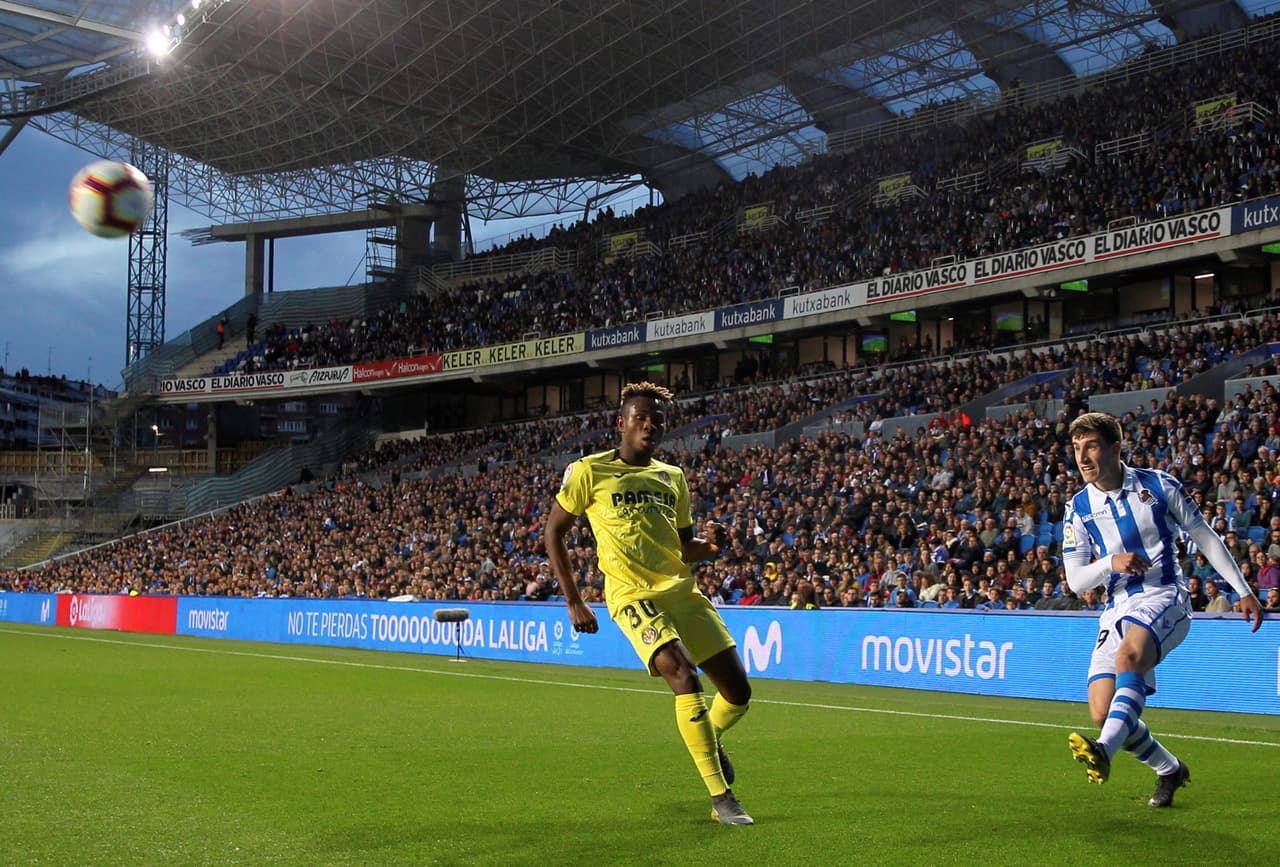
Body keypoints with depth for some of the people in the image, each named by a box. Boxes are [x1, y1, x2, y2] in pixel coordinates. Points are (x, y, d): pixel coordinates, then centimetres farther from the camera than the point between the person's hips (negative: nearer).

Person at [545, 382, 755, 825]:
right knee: (685, 676, -26)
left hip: (682, 591, 6)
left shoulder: (672, 477, 16)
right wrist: (573, 601, 0)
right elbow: (553, 532, 4)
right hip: (634, 596, -6)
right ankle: (721, 799, -18)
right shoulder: (589, 471, 0)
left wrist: (710, 545, -2)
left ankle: (709, 739, 37)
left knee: (738, 691, 1)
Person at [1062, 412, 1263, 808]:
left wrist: (1244, 591, 7)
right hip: (1118, 608, 4)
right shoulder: (1078, 509, 5)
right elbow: (1075, 580, 4)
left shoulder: (1159, 486, -1)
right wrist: (1111, 563, -17)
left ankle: (1103, 752, -53)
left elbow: (1205, 537, 8)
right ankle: (1170, 770, 17)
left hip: (1165, 597, -4)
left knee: (1128, 656, -36)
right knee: (1102, 713, -8)